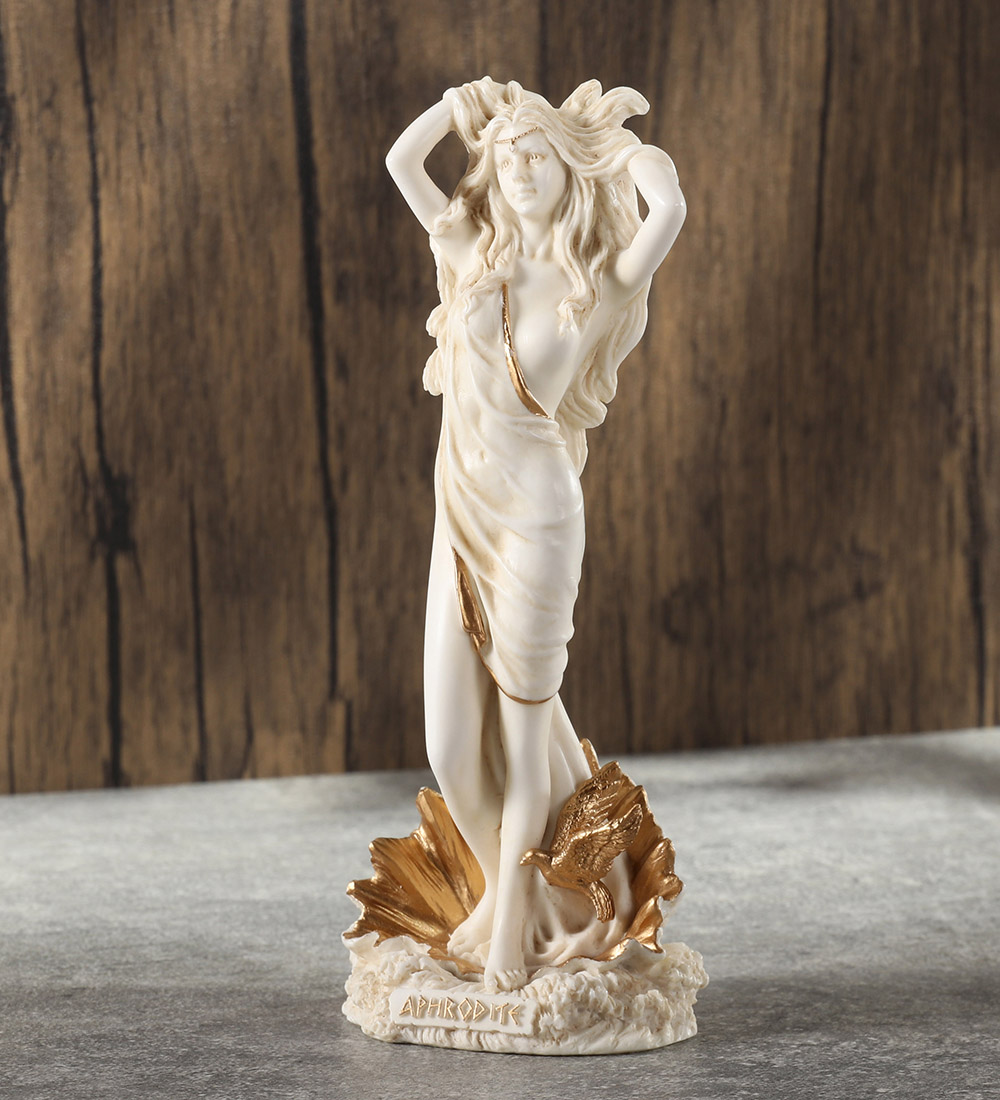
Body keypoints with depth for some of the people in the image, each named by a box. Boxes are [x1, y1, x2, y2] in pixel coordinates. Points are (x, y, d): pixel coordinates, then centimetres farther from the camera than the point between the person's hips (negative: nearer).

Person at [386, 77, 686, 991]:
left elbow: (669, 208, -22)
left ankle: (511, 926, 14)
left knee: (523, 720, 3)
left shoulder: (605, 285, -5)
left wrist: (616, 138, -5)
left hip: (534, 511, -5)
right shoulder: (477, 254, 8)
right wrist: (474, 99, 9)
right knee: (455, 737, 5)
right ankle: (526, 901, 25)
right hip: (463, 509, 5)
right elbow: (402, 160, 10)